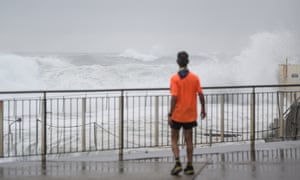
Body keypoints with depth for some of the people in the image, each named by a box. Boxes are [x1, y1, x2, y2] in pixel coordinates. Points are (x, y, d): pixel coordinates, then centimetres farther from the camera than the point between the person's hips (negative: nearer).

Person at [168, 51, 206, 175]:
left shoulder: (175, 78, -11)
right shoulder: (195, 77, -1)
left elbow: (174, 97, -17)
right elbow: (201, 95, 0)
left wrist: (170, 114, -14)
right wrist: (203, 109, 13)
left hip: (177, 115, -3)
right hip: (190, 115, 3)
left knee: (174, 139, 10)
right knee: (189, 140, 12)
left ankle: (177, 163, -5)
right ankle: (189, 166, 13)